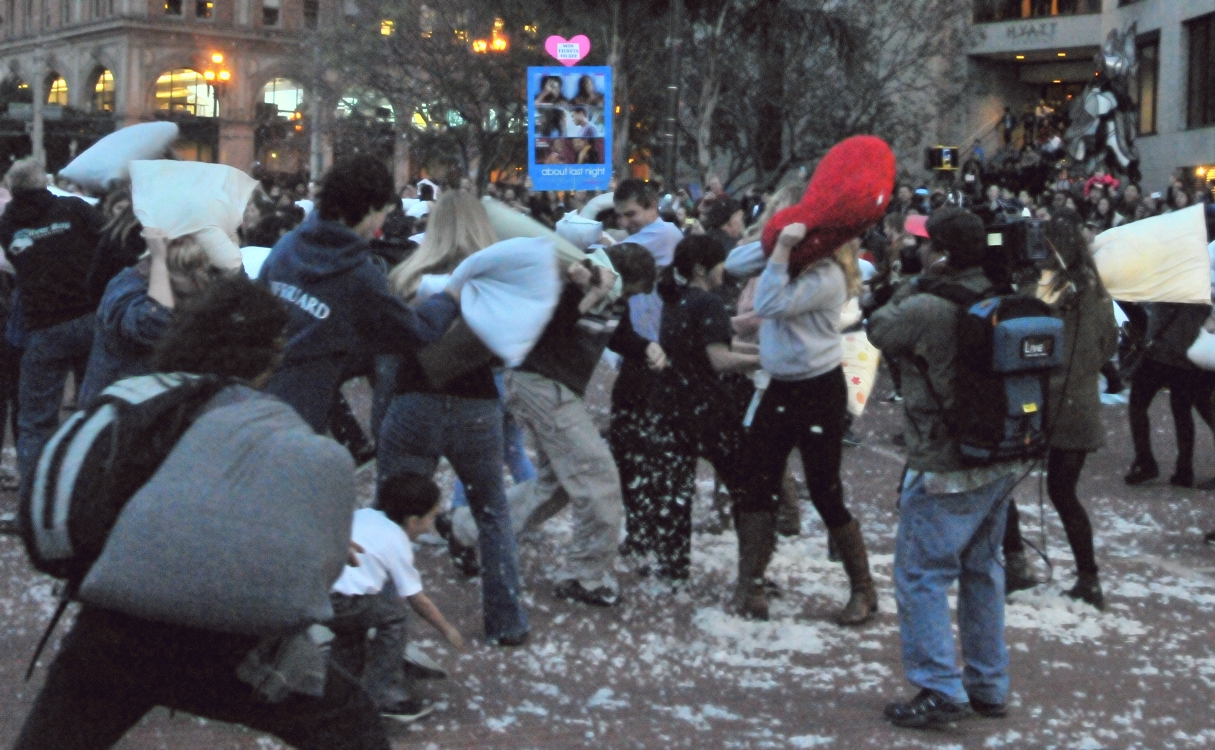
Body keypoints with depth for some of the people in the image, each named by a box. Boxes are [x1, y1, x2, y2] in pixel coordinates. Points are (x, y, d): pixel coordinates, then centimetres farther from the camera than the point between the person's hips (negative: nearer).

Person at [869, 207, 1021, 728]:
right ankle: (988, 686, 25)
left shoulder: (929, 308, -21)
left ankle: (940, 689, 0)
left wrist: (918, 283, 6)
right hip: (1002, 463, 8)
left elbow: (878, 329, -4)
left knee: (922, 574, 1)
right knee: (982, 569, 17)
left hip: (946, 469, -8)